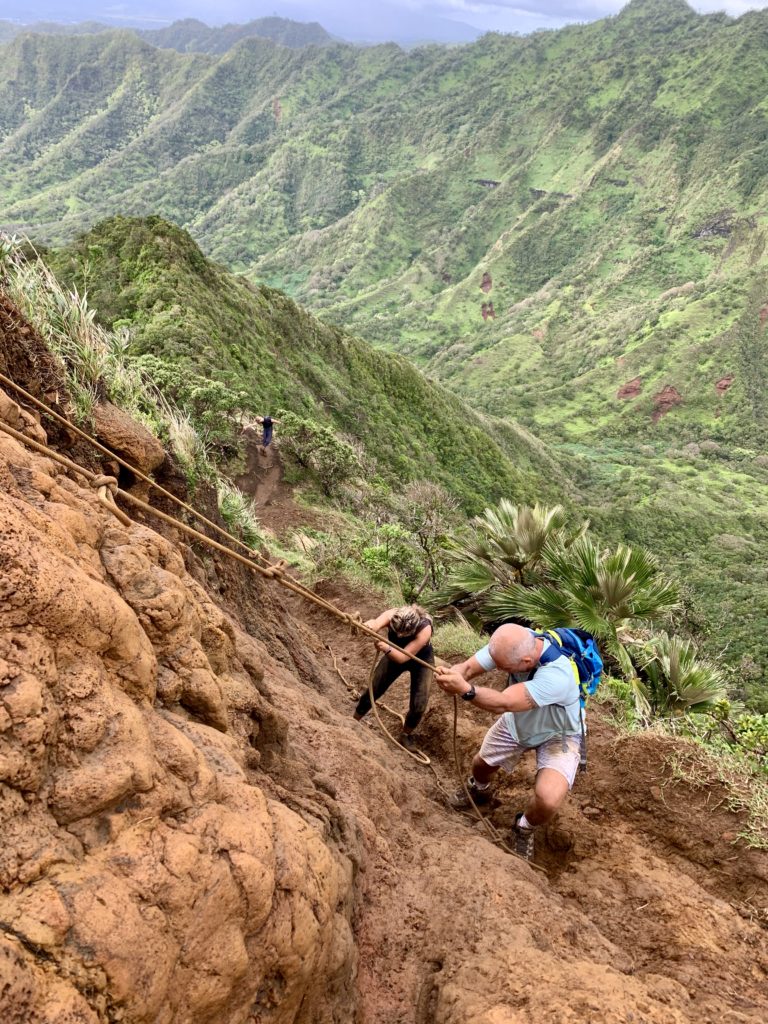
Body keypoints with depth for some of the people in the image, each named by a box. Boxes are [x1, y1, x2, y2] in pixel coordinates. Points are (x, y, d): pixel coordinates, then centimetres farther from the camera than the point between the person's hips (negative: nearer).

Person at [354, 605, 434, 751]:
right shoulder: (391, 615, -34)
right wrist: (370, 626, -79)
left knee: (418, 706, -9)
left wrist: (386, 649, -64)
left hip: (421, 660, -2)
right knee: (372, 690, 5)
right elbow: (374, 625, -55)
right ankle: (353, 722, 31)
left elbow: (402, 658, -45)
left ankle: (405, 735, 20)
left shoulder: (425, 629, -42)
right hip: (394, 654, 2)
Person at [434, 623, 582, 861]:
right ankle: (478, 789, 57)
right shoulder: (513, 644, -29)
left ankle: (525, 829, 11)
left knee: (548, 799, -25)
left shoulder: (556, 675, -46)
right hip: (517, 721, 5)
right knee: (482, 762, 19)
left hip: (557, 735, -5)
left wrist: (465, 689, -62)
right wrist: (451, 675, -50)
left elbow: (502, 703, -50)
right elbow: (468, 666, -28)